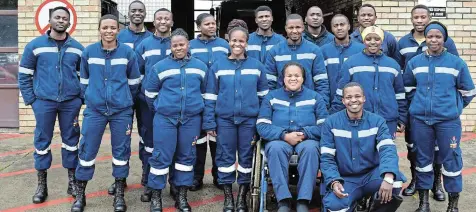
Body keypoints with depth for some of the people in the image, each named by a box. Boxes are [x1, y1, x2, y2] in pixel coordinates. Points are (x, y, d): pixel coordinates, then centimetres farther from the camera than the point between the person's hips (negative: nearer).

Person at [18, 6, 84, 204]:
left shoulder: (77, 48, 6)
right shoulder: (35, 45, 0)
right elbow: (24, 75, 4)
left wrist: (81, 98, 5)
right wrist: (30, 100, -2)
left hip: (71, 102, 1)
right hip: (44, 101, -1)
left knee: (71, 141, 8)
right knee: (42, 142, 5)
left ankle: (72, 182, 21)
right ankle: (41, 186, 17)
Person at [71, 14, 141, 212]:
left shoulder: (128, 52, -3)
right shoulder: (88, 52, -1)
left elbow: (134, 82, 8)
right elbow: (84, 81, 12)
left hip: (122, 111, 0)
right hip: (94, 110, 1)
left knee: (121, 151, 7)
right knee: (87, 150, 3)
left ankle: (119, 194, 22)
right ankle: (80, 194, 19)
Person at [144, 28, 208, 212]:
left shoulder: (200, 66, 6)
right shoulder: (160, 67, -2)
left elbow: (205, 92, 17)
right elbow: (150, 92, 8)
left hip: (191, 119, 3)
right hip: (165, 118, -2)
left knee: (186, 156, 8)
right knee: (161, 156, -2)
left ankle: (182, 196, 20)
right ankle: (156, 197, 11)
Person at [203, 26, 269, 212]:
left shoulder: (257, 66, 4)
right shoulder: (217, 67, 3)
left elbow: (264, 96, 8)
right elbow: (210, 97, 3)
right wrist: (209, 123, -2)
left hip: (249, 119, 0)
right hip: (225, 119, 0)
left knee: (246, 157, 6)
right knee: (225, 157, 5)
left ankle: (242, 197, 20)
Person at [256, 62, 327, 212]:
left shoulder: (315, 97, 12)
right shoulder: (271, 97, 11)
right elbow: (262, 126, 0)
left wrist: (304, 133, -15)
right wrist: (285, 136, -15)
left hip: (307, 140, 0)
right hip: (279, 140, 0)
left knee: (310, 148, -35)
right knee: (275, 148, -35)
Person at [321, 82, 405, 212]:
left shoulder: (377, 121, 1)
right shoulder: (331, 123, -1)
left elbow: (387, 149, -15)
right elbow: (326, 157, -5)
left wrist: (388, 177, -35)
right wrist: (334, 182, -24)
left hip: (372, 175, 2)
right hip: (345, 179, -2)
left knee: (395, 179, -30)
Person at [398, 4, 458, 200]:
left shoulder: (445, 41, -3)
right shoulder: (403, 43, 4)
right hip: (411, 103, 2)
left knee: (435, 144, 7)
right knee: (412, 143, 10)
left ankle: (437, 182, 21)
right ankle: (415, 179, 25)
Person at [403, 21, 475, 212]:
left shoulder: (457, 63, -1)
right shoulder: (414, 62, 4)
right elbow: (407, 87, 18)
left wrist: (453, 106, 11)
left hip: (448, 120, -2)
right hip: (420, 119, 2)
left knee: (451, 158, 2)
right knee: (423, 158, 9)